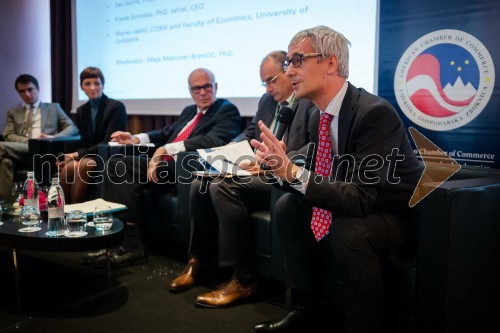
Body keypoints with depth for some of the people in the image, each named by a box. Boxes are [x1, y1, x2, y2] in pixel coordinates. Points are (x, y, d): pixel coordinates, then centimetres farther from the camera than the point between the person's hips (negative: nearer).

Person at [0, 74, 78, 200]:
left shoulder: (54, 108, 24)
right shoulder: (13, 113, 28)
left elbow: (72, 128, 11)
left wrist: (54, 137, -11)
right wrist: (28, 141, -11)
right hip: (22, 150, 2)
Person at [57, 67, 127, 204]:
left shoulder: (117, 107, -8)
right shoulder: (81, 111, 12)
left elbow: (109, 143, -14)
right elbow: (84, 143, 12)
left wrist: (78, 154, -17)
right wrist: (72, 156, -11)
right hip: (88, 158, 5)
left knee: (82, 166, -34)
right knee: (69, 166, -29)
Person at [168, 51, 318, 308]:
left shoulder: (314, 101, -8)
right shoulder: (267, 100, 18)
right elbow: (249, 133, 25)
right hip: (261, 171, 9)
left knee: (223, 187, -28)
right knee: (200, 185, -7)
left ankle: (244, 278, -21)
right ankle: (198, 261, 5)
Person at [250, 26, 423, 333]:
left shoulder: (375, 112, -27)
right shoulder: (324, 112, -2)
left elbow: (360, 198, -32)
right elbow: (324, 176, 3)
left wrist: (295, 173, -39)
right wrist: (283, 166, -17)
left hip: (397, 214, -8)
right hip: (354, 207, 8)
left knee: (348, 229, -35)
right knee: (288, 206, 1)